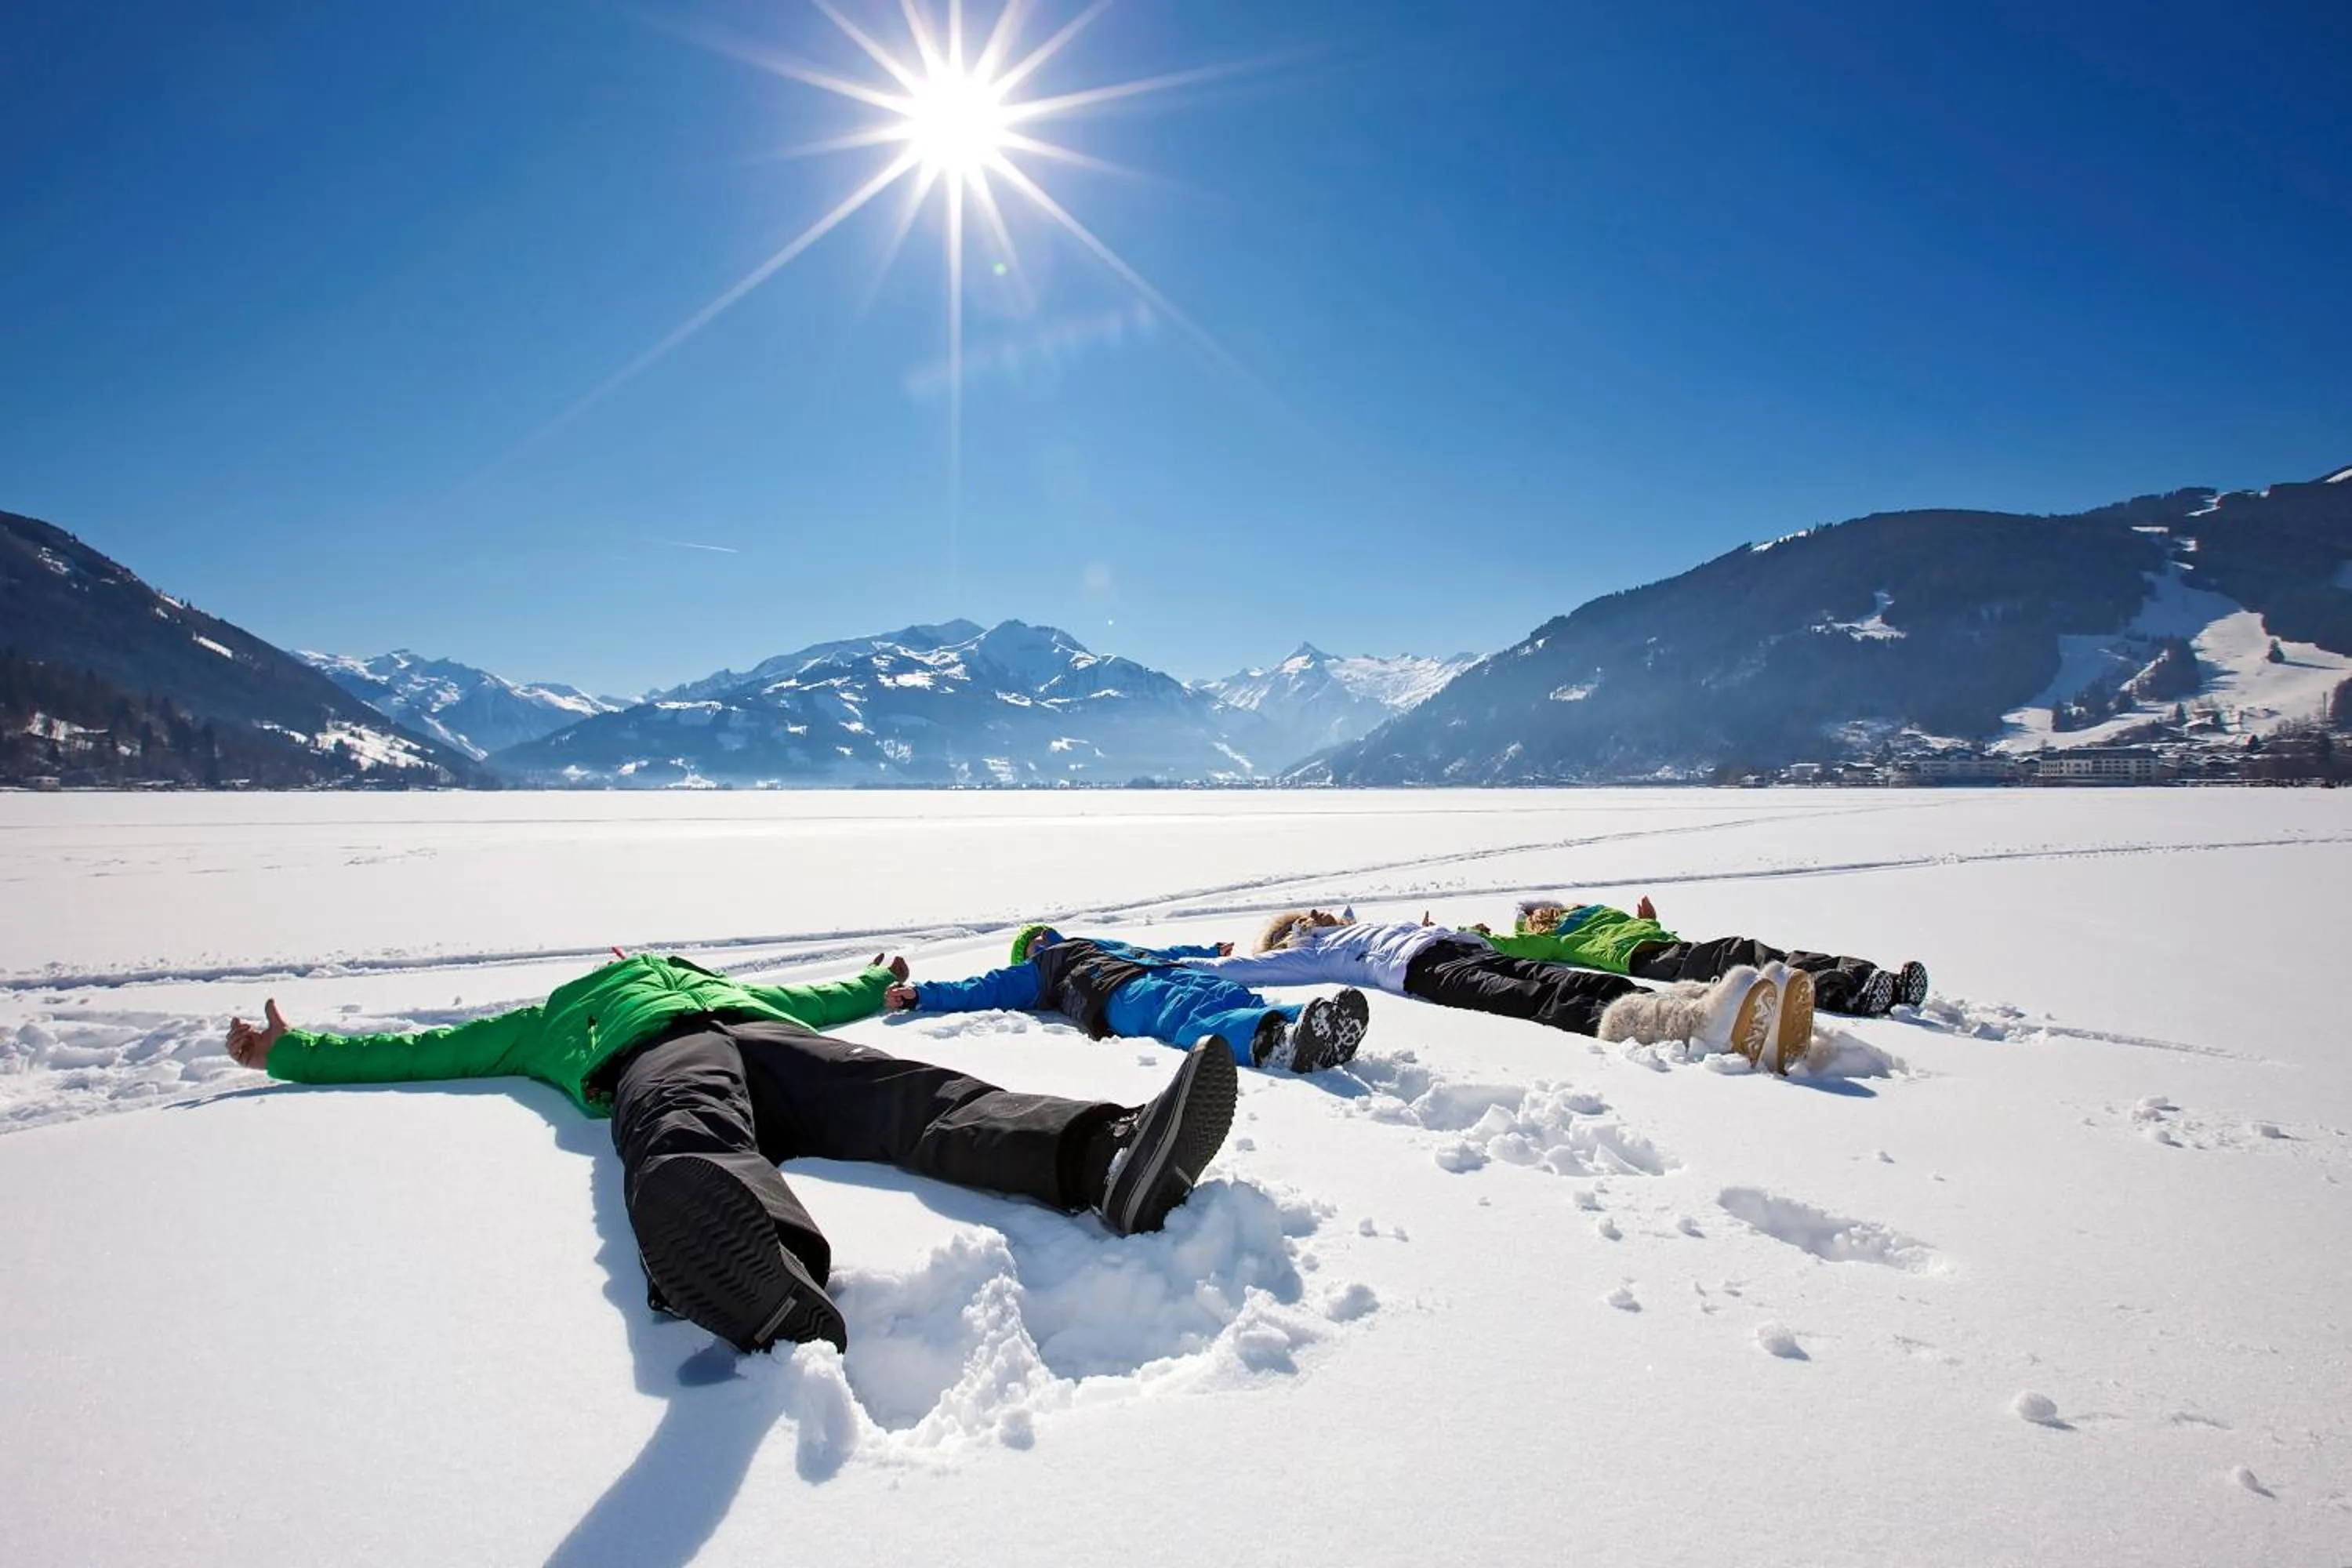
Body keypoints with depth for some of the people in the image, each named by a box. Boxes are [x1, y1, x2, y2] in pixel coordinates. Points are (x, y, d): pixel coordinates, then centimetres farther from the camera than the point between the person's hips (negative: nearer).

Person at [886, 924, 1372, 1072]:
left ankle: (1308, 1036, -57)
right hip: (1118, 993, -6)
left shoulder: (1104, 943, 49)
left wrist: (1211, 951, 62)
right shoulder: (1032, 974, 34)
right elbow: (984, 990, 23)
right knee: (1190, 1017, -39)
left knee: (1234, 997, -28)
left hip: (1165, 972, 6)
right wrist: (920, 995, 10)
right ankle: (1280, 1041, -71)